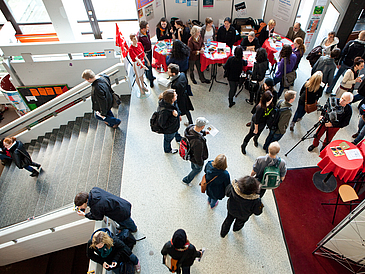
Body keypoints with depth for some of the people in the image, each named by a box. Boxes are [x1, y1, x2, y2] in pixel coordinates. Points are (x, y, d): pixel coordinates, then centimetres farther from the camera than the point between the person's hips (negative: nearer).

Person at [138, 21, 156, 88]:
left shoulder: (147, 31, -7)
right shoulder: (139, 36, -30)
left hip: (150, 50, 8)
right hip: (145, 52, -8)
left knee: (150, 64, 23)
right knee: (148, 65, 3)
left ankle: (148, 75, 45)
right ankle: (151, 79, 19)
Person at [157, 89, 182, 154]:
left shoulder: (173, 102, -22)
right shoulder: (164, 111, -48)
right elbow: (163, 125, -36)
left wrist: (178, 115, 19)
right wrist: (174, 117, -42)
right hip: (169, 130, -7)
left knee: (176, 132, 40)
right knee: (168, 139, 27)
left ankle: (178, 139, 76)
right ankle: (167, 150, 60)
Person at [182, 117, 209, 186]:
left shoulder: (190, 127, -27)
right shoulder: (198, 142, -48)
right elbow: (198, 156, -30)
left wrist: (204, 132, -9)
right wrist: (201, 163, -11)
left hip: (190, 152, 7)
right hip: (196, 159, -7)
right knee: (198, 168, 27)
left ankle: (194, 169, 75)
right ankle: (186, 180, 47)